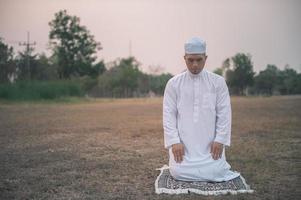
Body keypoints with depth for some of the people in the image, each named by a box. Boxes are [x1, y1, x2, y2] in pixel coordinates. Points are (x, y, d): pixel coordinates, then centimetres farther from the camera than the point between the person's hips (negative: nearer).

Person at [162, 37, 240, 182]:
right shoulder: (173, 83, 2)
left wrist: (220, 140, -8)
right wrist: (174, 142, -10)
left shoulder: (218, 82, 2)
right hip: (182, 144, 0)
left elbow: (224, 114, 1)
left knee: (214, 173, -13)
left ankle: (221, 165, 22)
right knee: (179, 172, -14)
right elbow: (169, 114, -1)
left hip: (210, 144, 0)